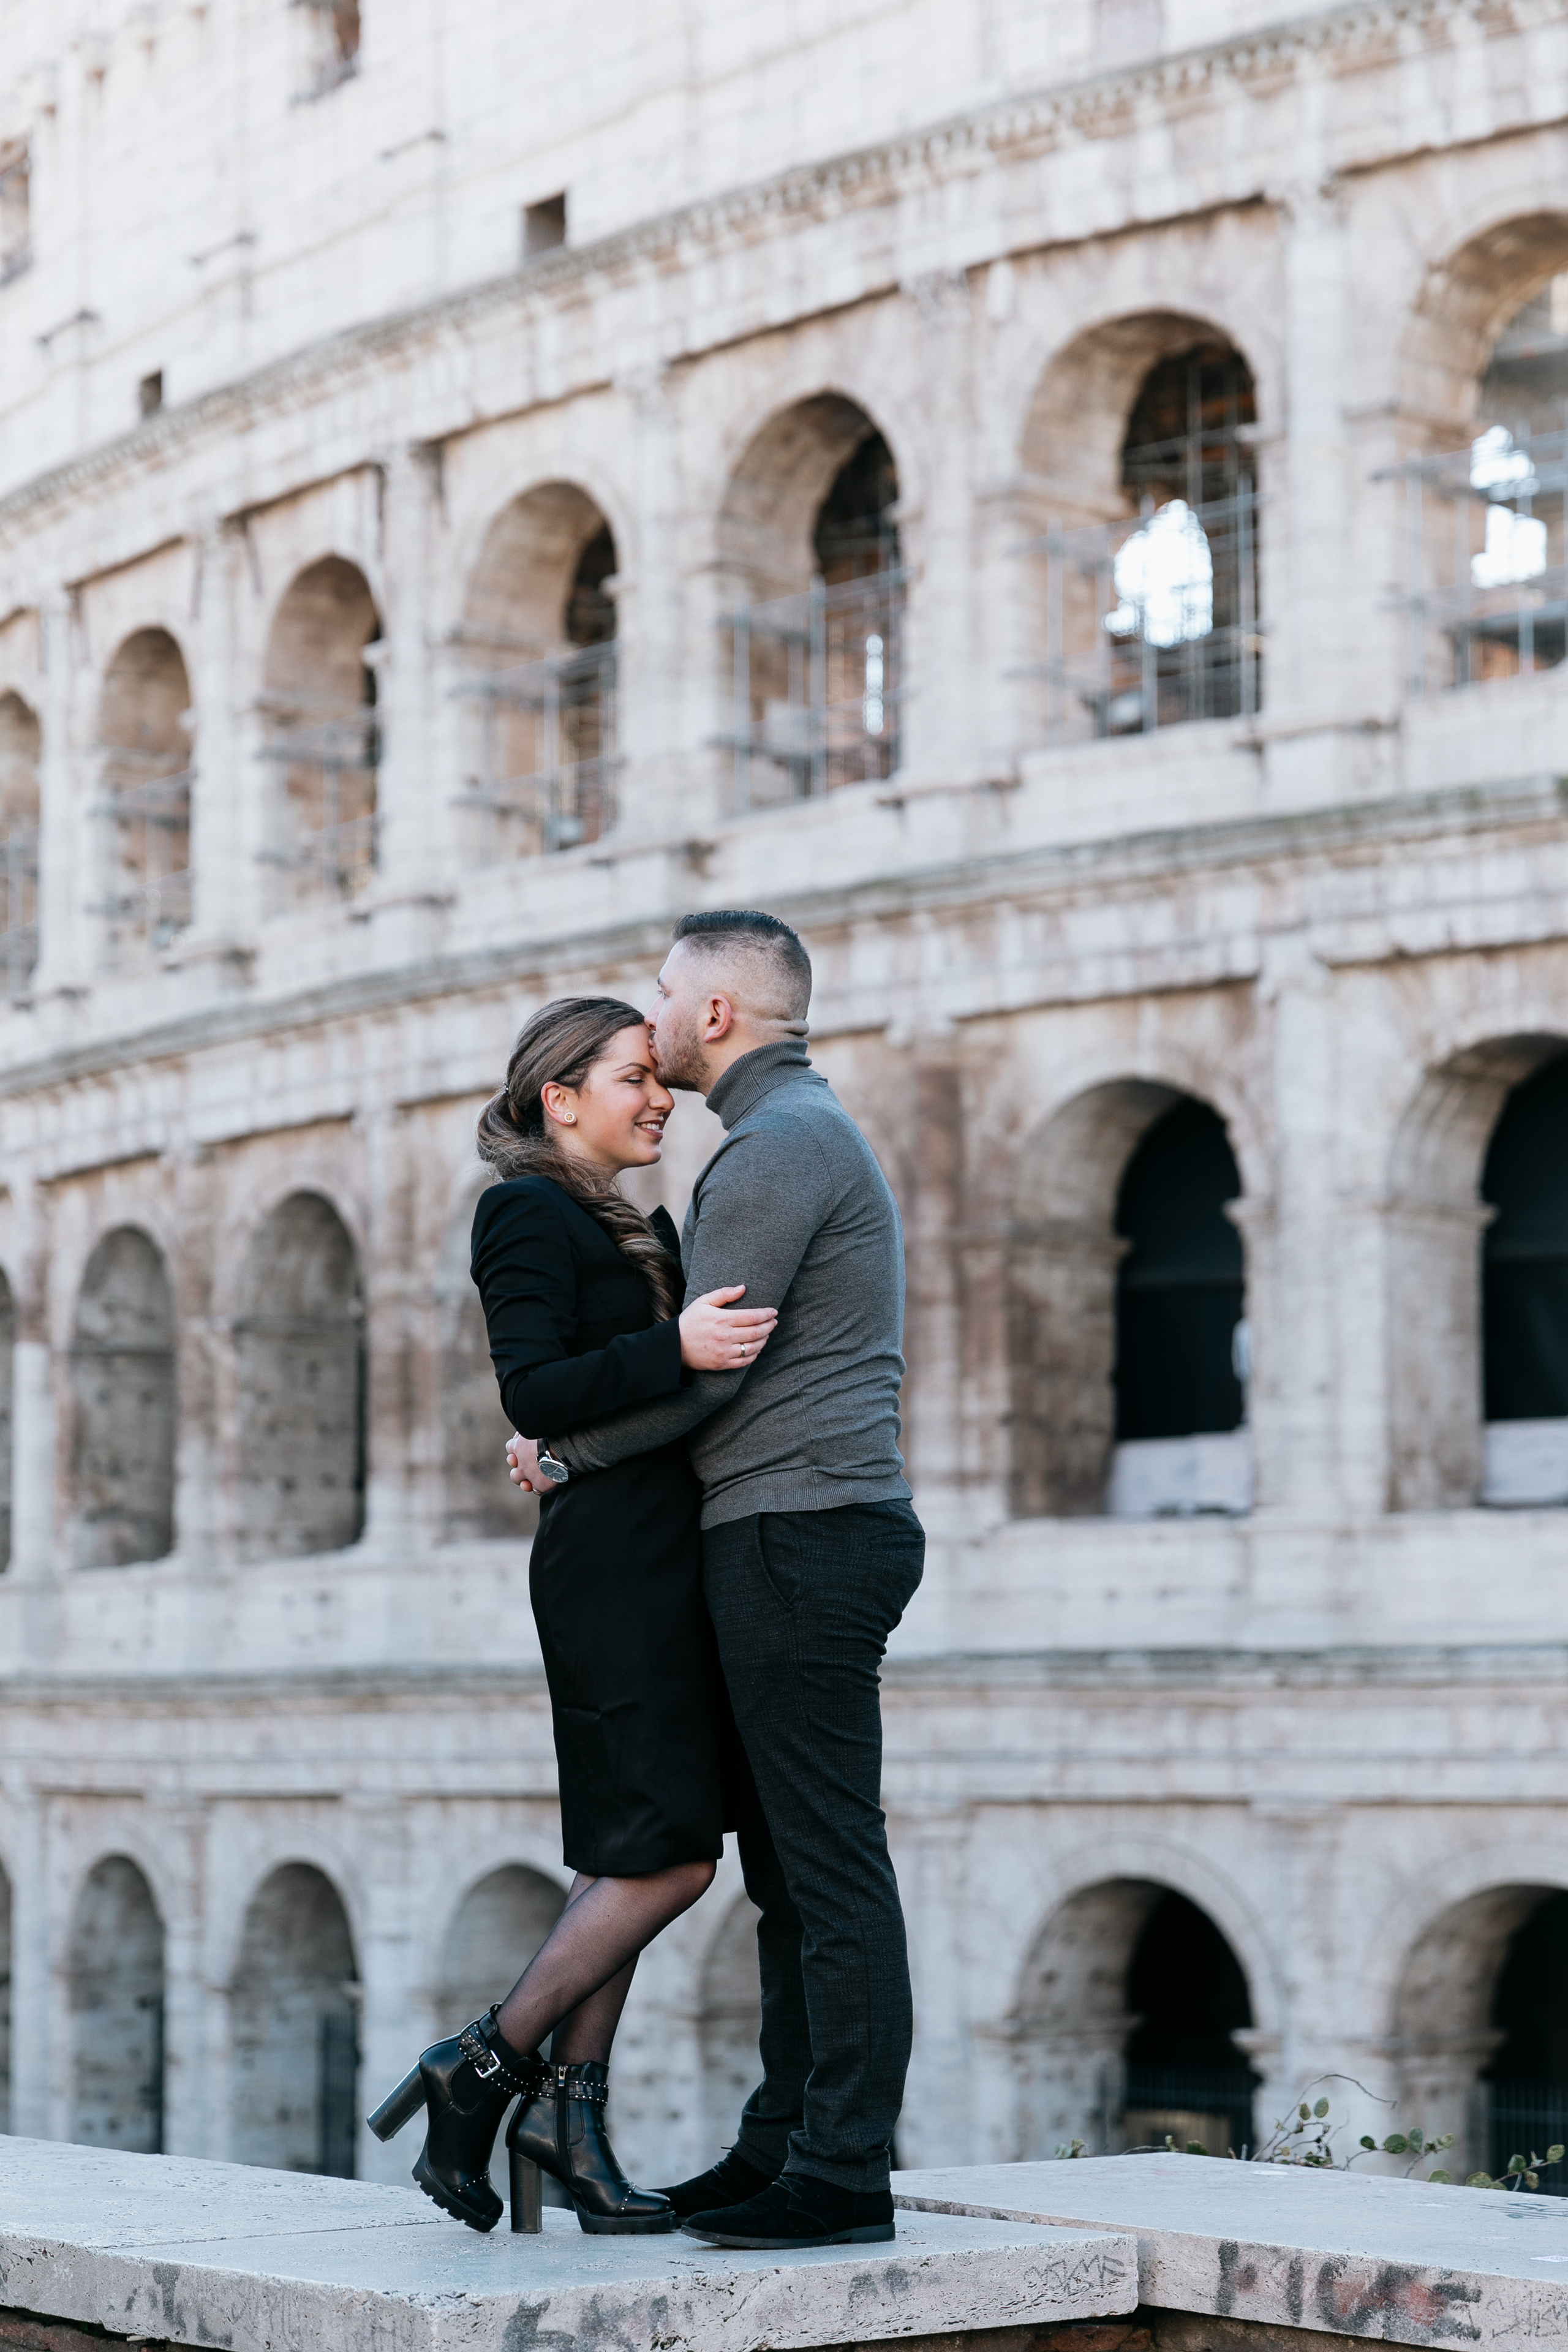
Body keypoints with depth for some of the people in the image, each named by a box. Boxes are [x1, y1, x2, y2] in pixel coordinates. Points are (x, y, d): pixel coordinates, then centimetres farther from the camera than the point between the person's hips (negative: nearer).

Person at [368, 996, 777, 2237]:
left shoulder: (635, 1228, 23)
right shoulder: (527, 1213, -5)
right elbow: (533, 1389, -17)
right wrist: (676, 1351, -28)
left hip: (669, 1562, 10)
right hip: (610, 1561, -9)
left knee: (636, 1857, 6)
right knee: (669, 1855, -12)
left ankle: (570, 2103, 8)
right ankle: (481, 2070, -5)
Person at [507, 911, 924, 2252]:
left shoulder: (777, 1145, -11)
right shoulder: (808, 1134, 23)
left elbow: (702, 1370, -15)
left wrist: (562, 1450, 1)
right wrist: (583, 1440, 16)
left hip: (799, 1534, -11)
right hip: (801, 1542, 11)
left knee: (831, 1862, -10)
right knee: (791, 1861, 11)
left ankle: (843, 2176, -9)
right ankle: (786, 2145, 15)